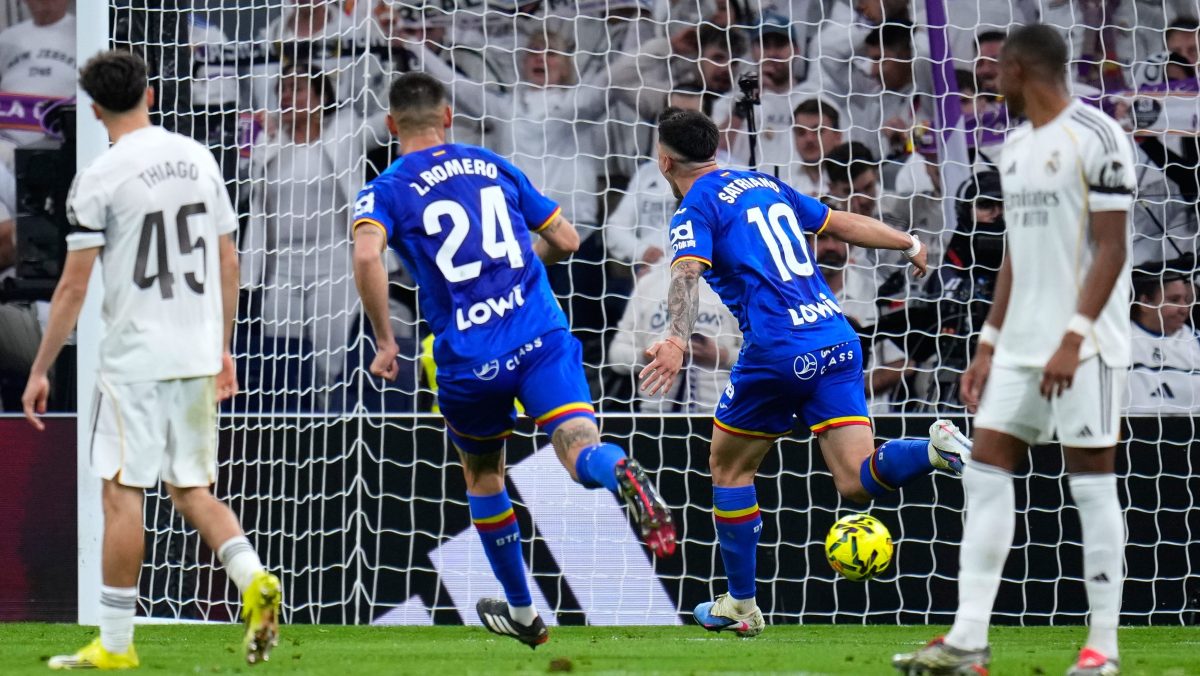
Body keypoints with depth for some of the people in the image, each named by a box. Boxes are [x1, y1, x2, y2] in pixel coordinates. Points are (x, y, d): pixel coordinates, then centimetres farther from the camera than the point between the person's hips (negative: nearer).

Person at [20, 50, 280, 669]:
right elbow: (228, 263, 13)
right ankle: (253, 578, -9)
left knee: (122, 493, 0)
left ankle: (115, 642, 3)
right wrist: (223, 349, 22)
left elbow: (73, 287, -9)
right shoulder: (197, 159, 8)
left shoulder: (99, 179, -9)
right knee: (191, 490, 14)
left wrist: (39, 372, -2)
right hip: (198, 354, 6)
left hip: (135, 356, -6)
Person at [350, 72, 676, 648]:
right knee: (581, 452, -14)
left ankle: (521, 612, 34)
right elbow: (565, 240, 21)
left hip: (468, 361, -1)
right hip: (542, 336, 1)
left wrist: (384, 341, -8)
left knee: (482, 475, 24)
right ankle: (622, 473, -52)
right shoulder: (494, 167, 16)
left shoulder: (386, 191, 5)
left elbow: (366, 256, -17)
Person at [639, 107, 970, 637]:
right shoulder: (765, 185, 19)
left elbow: (687, 273, -21)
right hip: (837, 338, 6)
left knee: (728, 465, 17)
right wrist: (909, 245, 41)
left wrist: (677, 340, -37)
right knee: (857, 483, 1)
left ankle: (740, 605, 21)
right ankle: (935, 449, -28)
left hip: (777, 352, -6)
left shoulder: (696, 211, -1)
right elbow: (842, 223, 26)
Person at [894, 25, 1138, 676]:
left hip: (1084, 346, -8)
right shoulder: (1016, 146, 15)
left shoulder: (1094, 137, -11)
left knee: (1092, 481, -4)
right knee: (986, 473, 3)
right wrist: (989, 345, 17)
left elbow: (1111, 249, -15)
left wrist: (1073, 338, -21)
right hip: (1021, 345, 8)